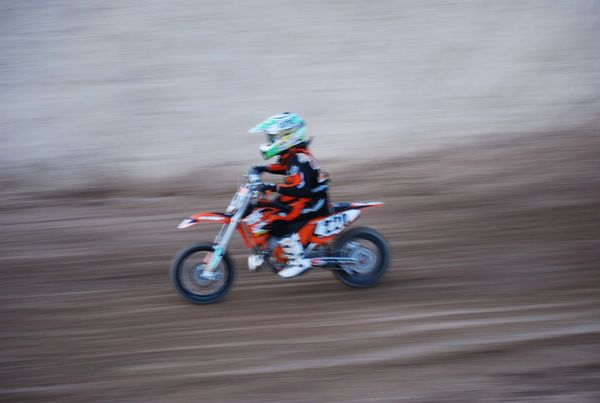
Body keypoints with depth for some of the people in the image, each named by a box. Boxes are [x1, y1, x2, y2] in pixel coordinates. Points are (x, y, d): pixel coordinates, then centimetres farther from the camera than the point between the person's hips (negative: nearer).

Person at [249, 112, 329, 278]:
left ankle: (299, 261, -17)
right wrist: (265, 168, 15)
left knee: (278, 222, -24)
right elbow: (287, 168, 29)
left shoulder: (298, 159, -24)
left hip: (312, 201, -11)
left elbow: (300, 189, -34)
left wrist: (273, 187, -35)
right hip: (305, 197, 11)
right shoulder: (293, 153, 7)